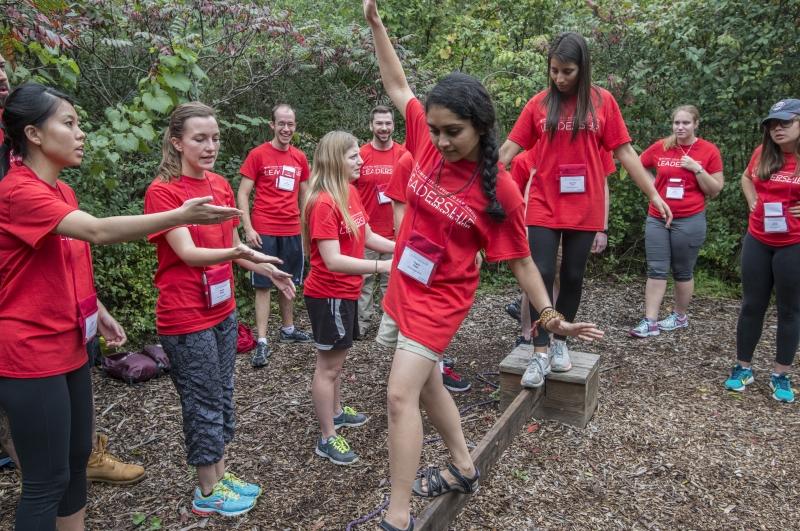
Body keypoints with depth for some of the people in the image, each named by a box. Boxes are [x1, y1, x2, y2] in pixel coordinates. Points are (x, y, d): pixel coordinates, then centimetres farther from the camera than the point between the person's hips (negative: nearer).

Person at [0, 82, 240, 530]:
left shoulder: (62, 190, 9)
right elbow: (98, 231, -34)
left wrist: (96, 309, 16)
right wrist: (181, 216, -38)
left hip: (68, 347, 9)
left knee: (77, 458, 18)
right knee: (48, 479, 2)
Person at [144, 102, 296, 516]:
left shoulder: (221, 185, 6)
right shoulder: (162, 191, -15)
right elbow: (187, 253, -24)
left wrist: (266, 269, 9)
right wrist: (241, 253, -38)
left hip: (223, 310, 7)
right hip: (186, 316, -7)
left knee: (222, 397, 17)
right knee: (203, 403, 5)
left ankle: (220, 476, 33)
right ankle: (208, 493, 23)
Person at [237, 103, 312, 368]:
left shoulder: (300, 158, 9)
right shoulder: (258, 154, -4)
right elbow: (242, 193, -5)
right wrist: (248, 228, -13)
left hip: (292, 231, 4)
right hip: (264, 231, -4)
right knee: (264, 285, -1)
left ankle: (287, 329, 30)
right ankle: (262, 342, 3)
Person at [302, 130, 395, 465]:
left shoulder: (350, 193, 3)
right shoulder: (323, 203, -23)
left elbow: (367, 237, 8)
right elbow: (332, 261, -28)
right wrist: (383, 266, -31)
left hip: (346, 291, 9)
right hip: (328, 295, -9)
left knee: (337, 357, 23)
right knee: (328, 365, 3)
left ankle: (336, 412, 43)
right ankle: (328, 438, 17)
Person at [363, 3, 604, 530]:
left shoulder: (499, 190, -19)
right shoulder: (429, 145, -7)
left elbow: (521, 260, -10)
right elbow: (397, 86, 6)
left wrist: (554, 318, -11)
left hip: (440, 298, -7)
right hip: (401, 287, 7)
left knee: (401, 396, -12)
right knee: (426, 382, 19)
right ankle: (464, 468, 40)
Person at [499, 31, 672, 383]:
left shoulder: (602, 101, 1)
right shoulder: (539, 104, 1)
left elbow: (624, 151, 2)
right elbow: (510, 148, 3)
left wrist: (653, 195, 1)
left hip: (584, 208, 0)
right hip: (544, 206, 0)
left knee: (572, 277, 10)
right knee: (541, 276, -5)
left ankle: (560, 343, 26)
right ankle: (541, 353, 4)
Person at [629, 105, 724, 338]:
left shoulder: (709, 151, -3)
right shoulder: (660, 147, 2)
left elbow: (715, 190, -1)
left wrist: (697, 169, -14)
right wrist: (655, 188, 6)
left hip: (689, 220, -2)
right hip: (657, 218, 2)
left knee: (683, 272, 9)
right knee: (656, 270, 1)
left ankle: (680, 316, 26)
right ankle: (650, 321, 3)